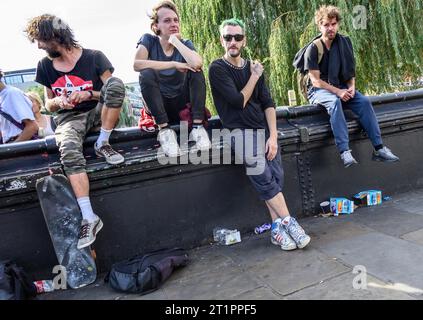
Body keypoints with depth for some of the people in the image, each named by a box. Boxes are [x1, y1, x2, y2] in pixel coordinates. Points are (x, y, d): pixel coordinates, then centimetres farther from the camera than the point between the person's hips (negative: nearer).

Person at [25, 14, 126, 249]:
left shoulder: (94, 57, -1)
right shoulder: (45, 66, 11)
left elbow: (114, 91, 0)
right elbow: (49, 105, 18)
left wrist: (89, 94, -17)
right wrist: (58, 101, -6)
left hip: (98, 112, -1)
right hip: (68, 118, 2)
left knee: (116, 82, -31)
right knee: (69, 152, -35)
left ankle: (103, 144, -20)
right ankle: (89, 218, -38)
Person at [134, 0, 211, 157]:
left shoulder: (185, 44, -2)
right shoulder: (148, 40, -6)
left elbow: (197, 63, -27)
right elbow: (137, 64, -28)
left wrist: (175, 40, -17)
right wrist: (174, 64, -27)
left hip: (182, 103, 2)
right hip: (158, 105, -2)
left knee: (195, 70, -20)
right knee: (147, 74, -28)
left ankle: (197, 126, -25)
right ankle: (164, 130, -27)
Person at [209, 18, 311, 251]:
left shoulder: (253, 67, 16)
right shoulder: (218, 69, 1)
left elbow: (268, 103, 8)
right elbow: (238, 101, -10)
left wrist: (273, 135, -5)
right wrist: (254, 77, 3)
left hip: (263, 128, 4)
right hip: (239, 130, -4)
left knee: (276, 176, -15)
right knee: (263, 175, -23)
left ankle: (277, 228, -9)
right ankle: (288, 222, -14)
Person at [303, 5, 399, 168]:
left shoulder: (344, 43, 5)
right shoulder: (313, 49, -11)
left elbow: (350, 70, 11)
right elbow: (316, 81, -15)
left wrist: (351, 87, -8)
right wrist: (337, 92, -23)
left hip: (341, 87, 5)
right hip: (319, 90, -5)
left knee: (364, 101, -21)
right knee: (335, 102, -38)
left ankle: (379, 148, -19)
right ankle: (344, 151, -43)